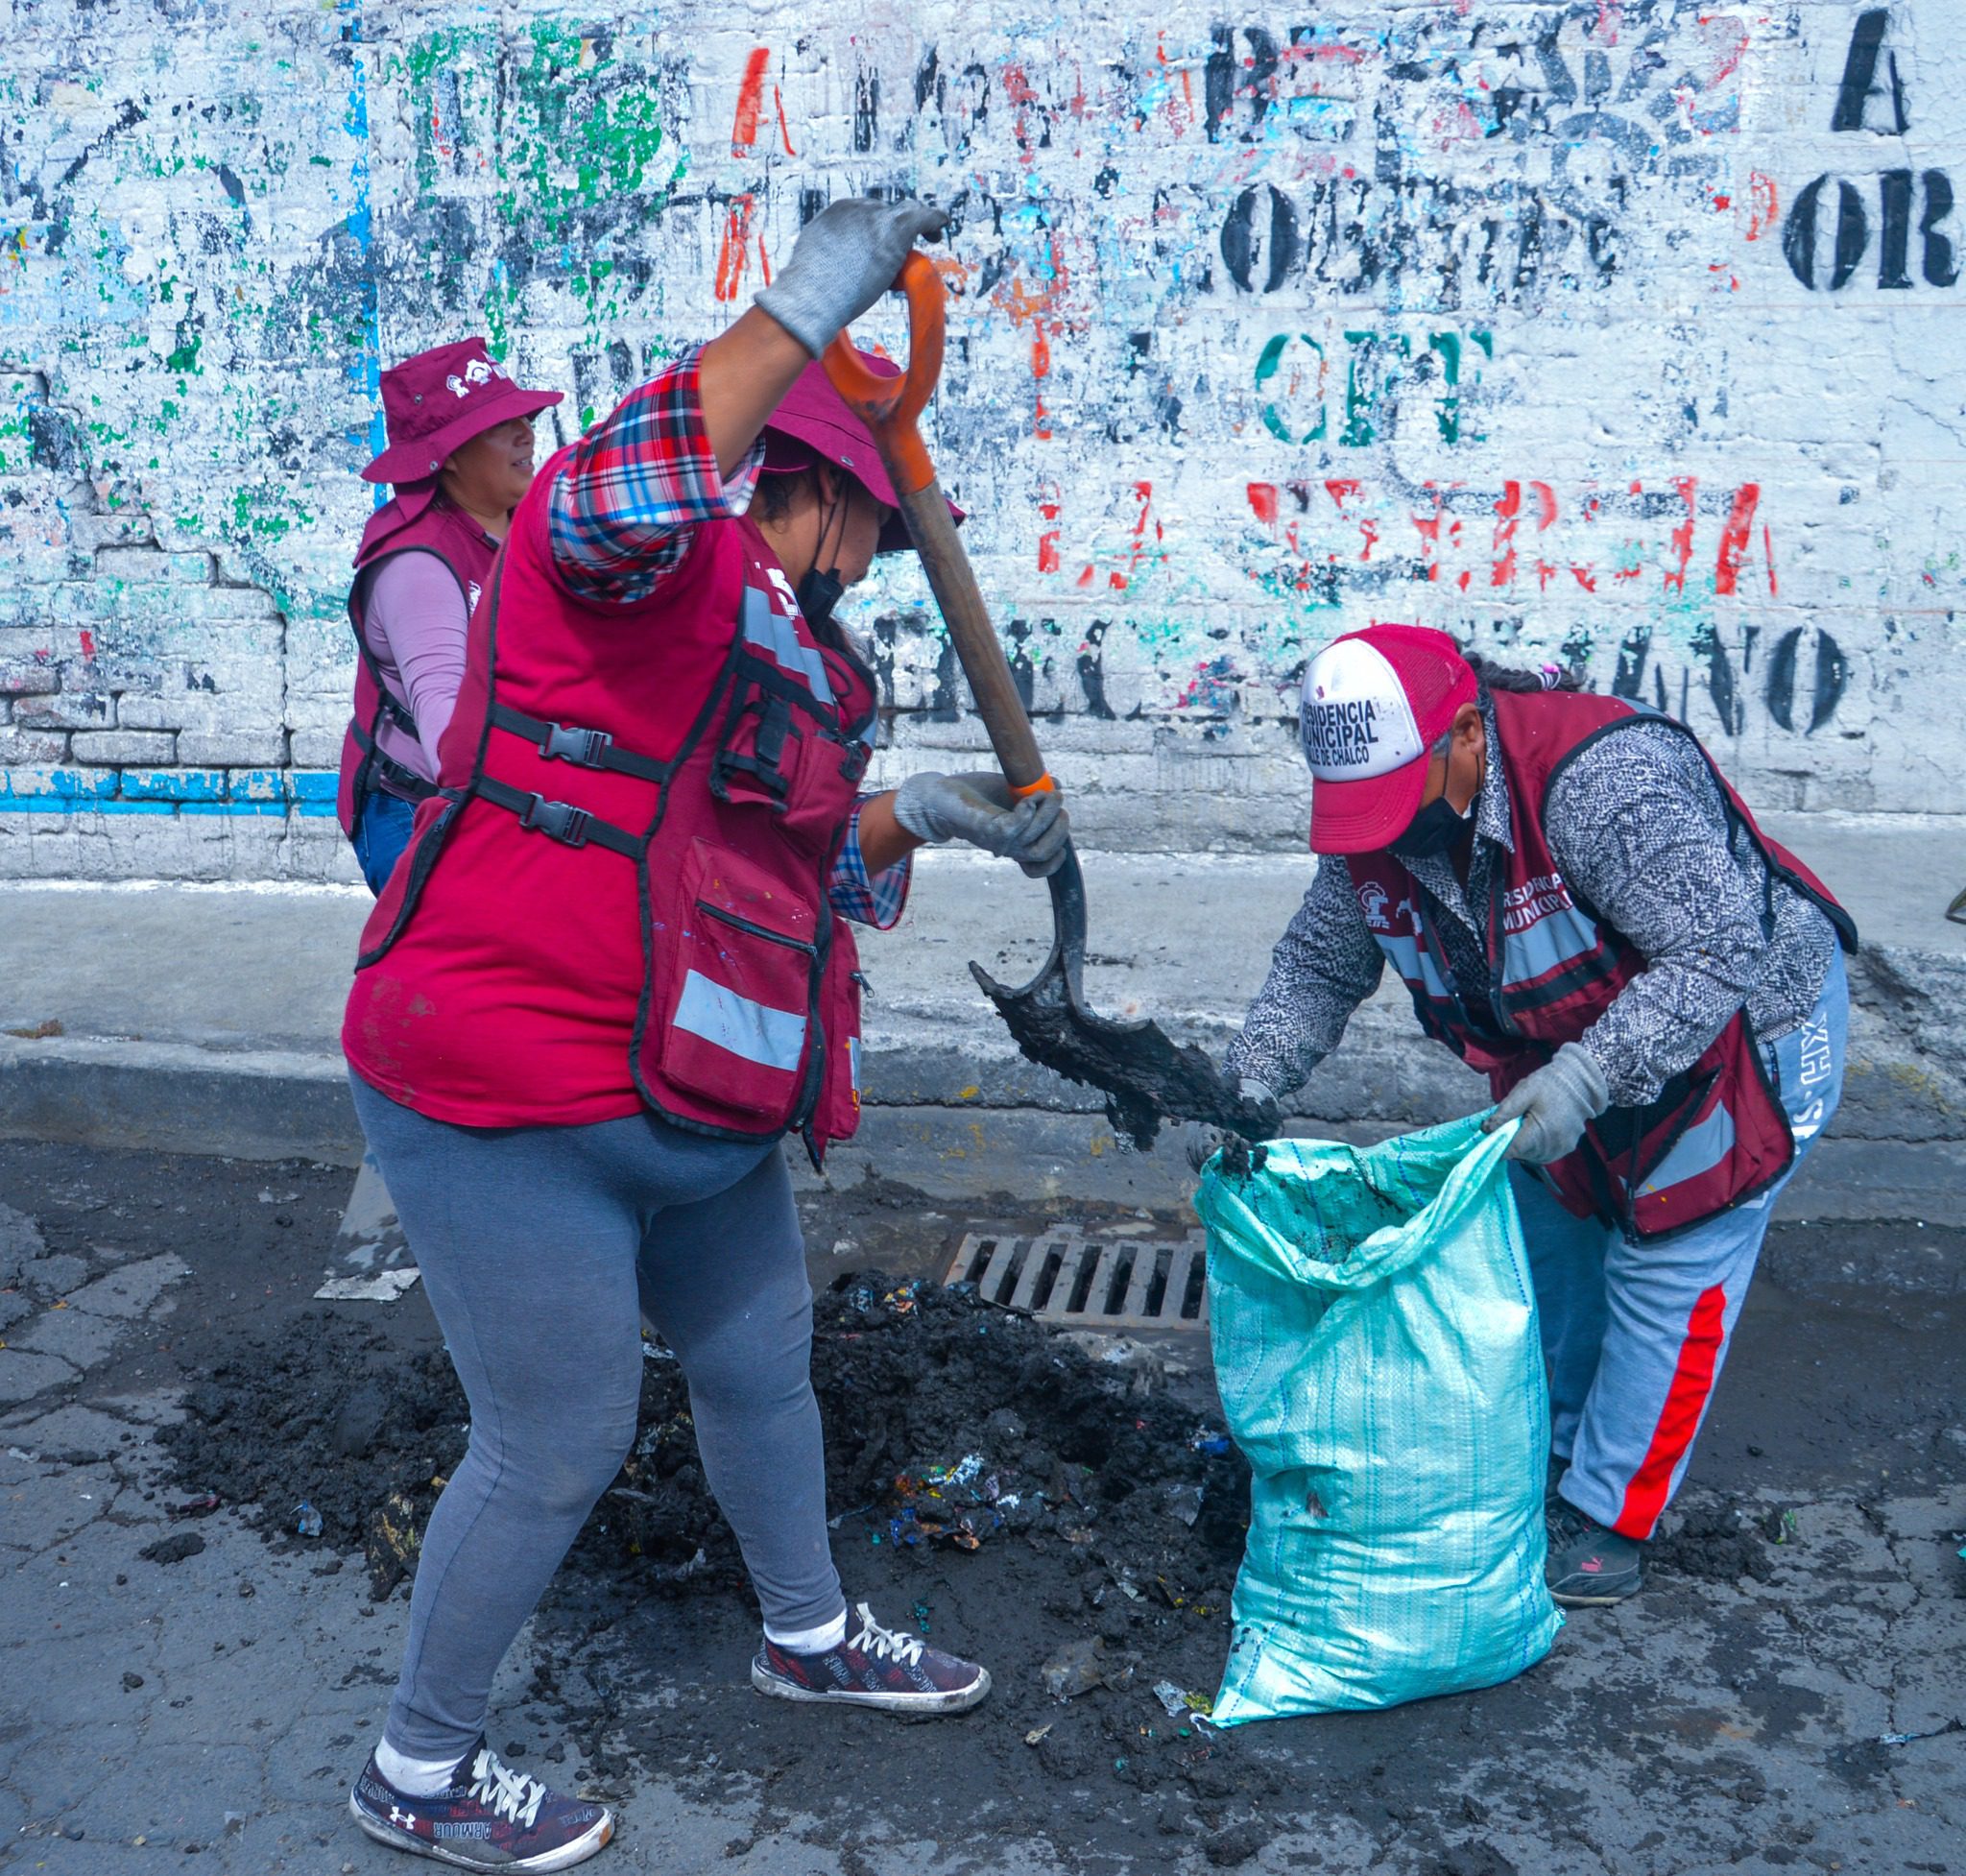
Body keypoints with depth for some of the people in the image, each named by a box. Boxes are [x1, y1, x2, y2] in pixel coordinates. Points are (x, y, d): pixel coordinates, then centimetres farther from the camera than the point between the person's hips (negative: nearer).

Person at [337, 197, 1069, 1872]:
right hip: (517, 1115, -10)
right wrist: (808, 306, -36)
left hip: (693, 1114, 10)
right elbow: (618, 499, -40)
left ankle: (809, 1635, 51)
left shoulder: (784, 661, 14)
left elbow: (805, 859, 27)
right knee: (558, 1449, 1)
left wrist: (930, 813, 14)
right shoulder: (660, 566, -14)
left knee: (762, 1369, 24)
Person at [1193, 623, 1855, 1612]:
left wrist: (1585, 1077, -44)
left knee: (1663, 1277, -3)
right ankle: (1537, 1466, 33)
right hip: (1571, 1044, 7)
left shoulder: (1604, 780, -38)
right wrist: (1246, 1084, -17)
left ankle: (1606, 1525, 10)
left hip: (1740, 1022, -7)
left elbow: (1718, 954, -37)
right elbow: (1317, 967, -3)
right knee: (1546, 1249, 15)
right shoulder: (1377, 816, -14)